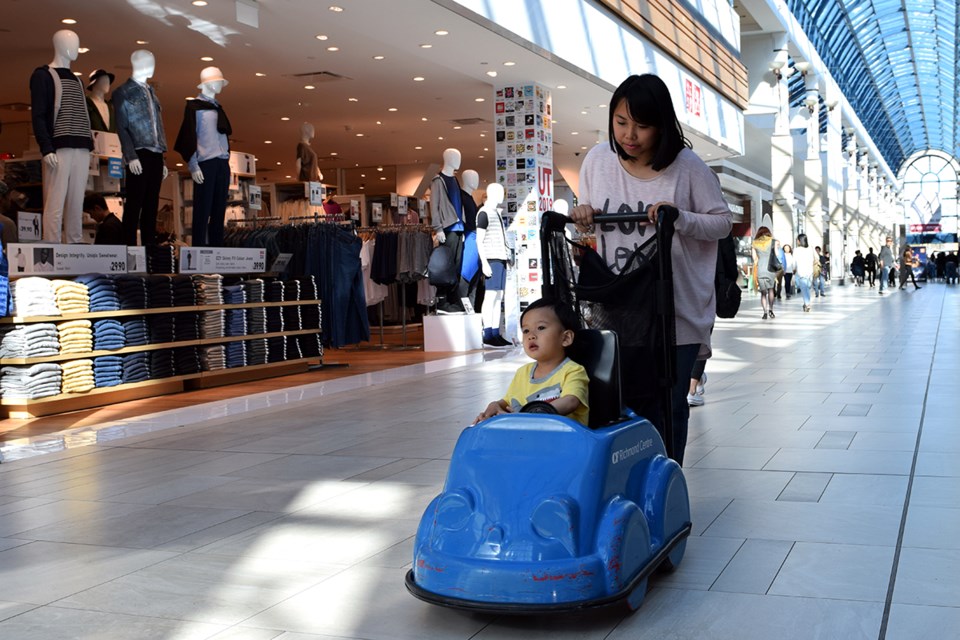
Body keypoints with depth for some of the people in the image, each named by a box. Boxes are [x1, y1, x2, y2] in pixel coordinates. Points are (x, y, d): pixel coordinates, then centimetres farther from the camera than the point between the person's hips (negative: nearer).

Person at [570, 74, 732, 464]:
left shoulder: (688, 167, -8)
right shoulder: (598, 160, 1)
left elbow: (722, 222, -1)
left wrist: (681, 219, -19)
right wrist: (581, 217, -9)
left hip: (676, 313, -2)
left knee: (668, 409, 7)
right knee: (626, 405, 6)